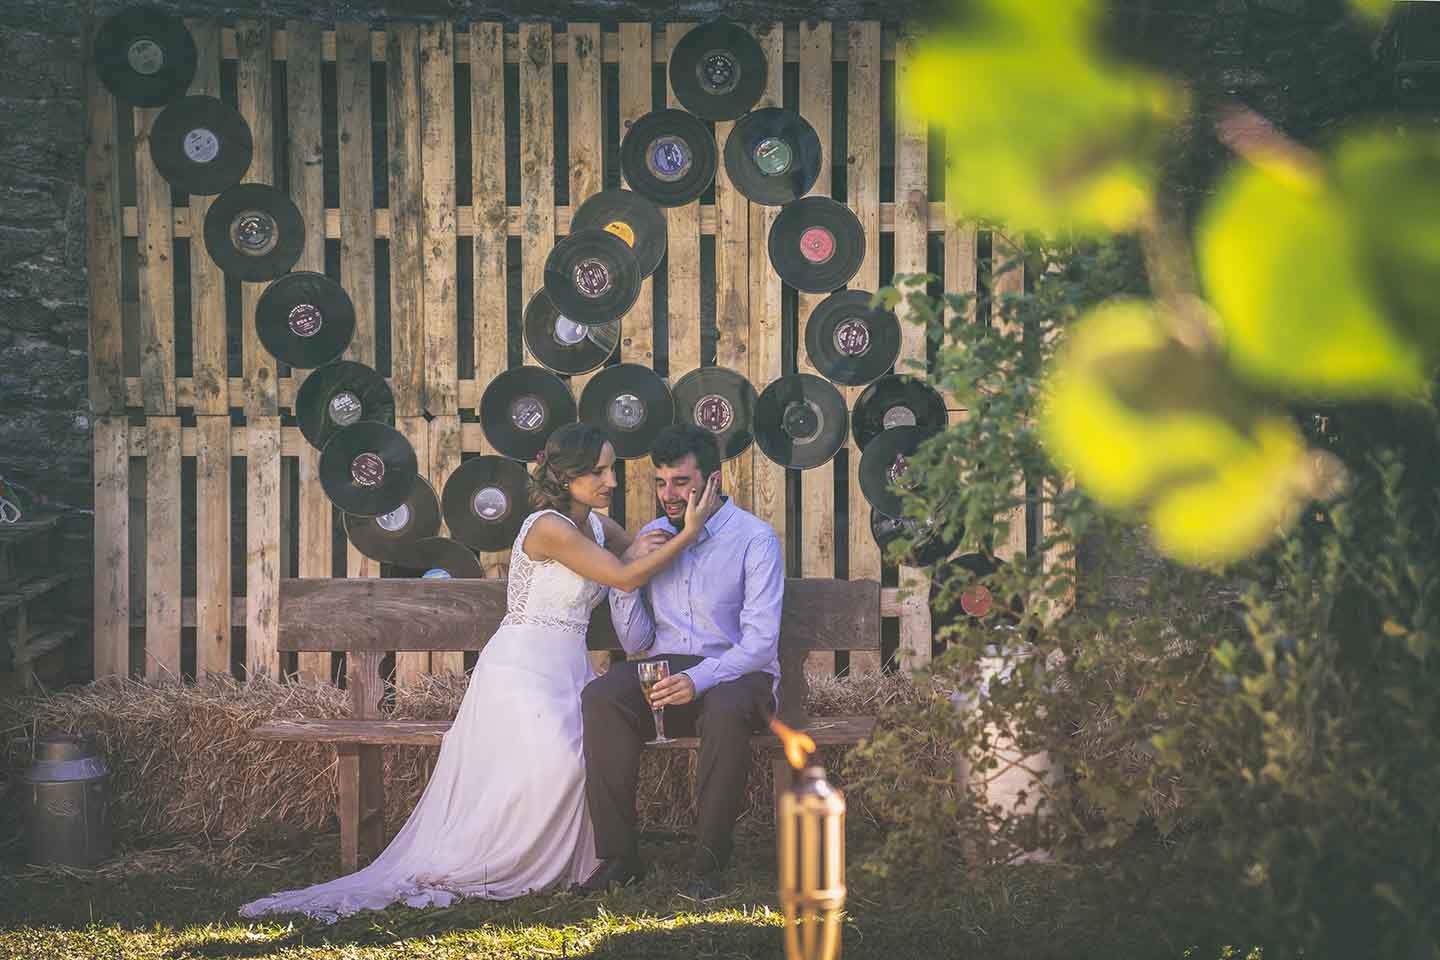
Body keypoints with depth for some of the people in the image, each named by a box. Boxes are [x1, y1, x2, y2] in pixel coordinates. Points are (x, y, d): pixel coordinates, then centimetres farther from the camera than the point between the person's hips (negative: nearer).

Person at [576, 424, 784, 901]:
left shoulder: (755, 538, -6)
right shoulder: (651, 537, 10)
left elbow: (761, 640, -15)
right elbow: (637, 643, 11)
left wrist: (700, 678, -32)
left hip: (736, 671, -4)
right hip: (665, 667, 4)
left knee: (724, 711, -40)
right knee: (600, 698, -27)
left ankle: (709, 862, -27)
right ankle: (617, 854, -24)